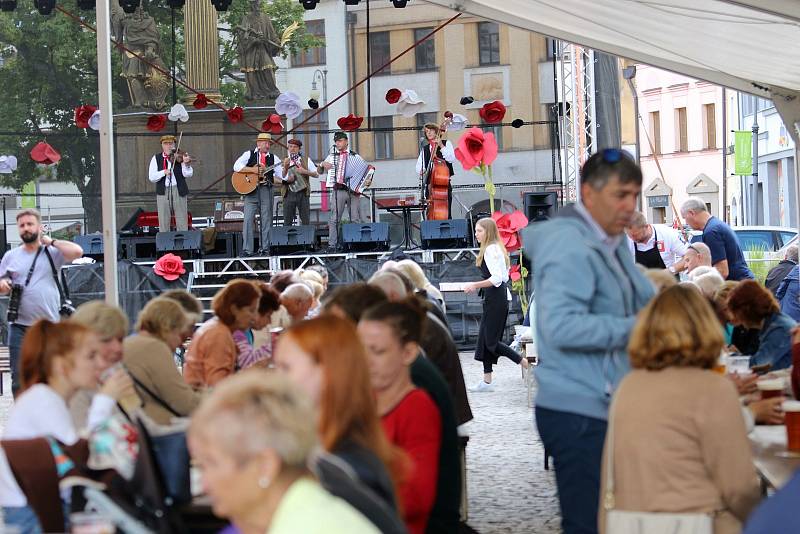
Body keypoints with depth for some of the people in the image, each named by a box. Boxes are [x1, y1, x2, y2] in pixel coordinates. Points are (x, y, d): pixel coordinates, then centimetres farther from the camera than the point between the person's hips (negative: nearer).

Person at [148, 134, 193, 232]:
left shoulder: (179, 157, 4)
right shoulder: (156, 158, 8)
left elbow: (188, 174, -8)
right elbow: (151, 177, -1)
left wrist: (185, 163, -27)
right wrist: (163, 172, -17)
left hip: (179, 191, -1)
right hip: (163, 192, 1)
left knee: (182, 221, -1)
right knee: (163, 222, 1)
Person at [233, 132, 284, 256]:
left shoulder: (273, 158, 13)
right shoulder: (249, 154, 7)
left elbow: (281, 176, 10)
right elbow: (236, 167, -6)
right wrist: (253, 169, -14)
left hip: (267, 189, 2)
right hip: (250, 189, -2)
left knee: (266, 219, 1)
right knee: (248, 219, -7)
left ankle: (264, 248, 6)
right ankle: (247, 249, -6)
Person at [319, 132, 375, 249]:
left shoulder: (355, 157, 11)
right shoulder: (332, 156, 16)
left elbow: (365, 171, 10)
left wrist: (367, 181, -9)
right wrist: (323, 164, 2)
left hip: (353, 190, -1)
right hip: (338, 190, 1)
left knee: (356, 219, -3)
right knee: (334, 219, -7)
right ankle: (332, 244, -8)